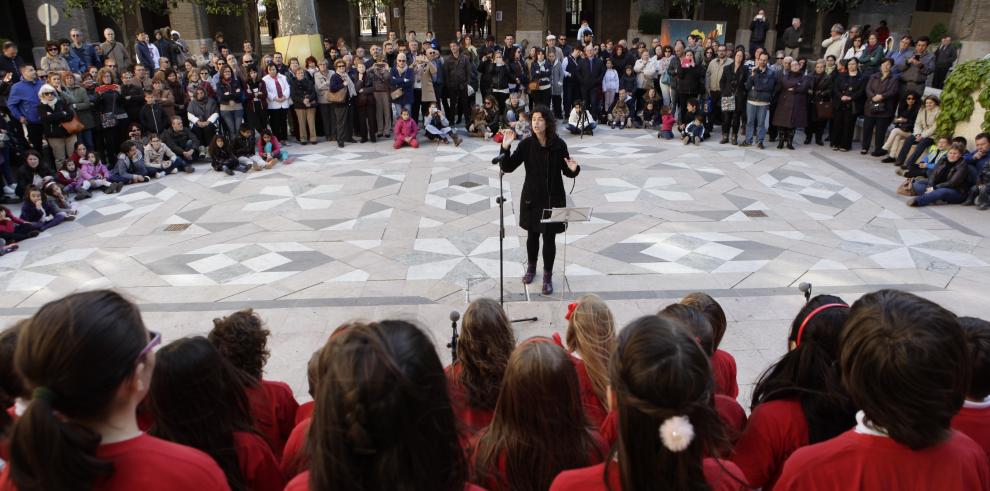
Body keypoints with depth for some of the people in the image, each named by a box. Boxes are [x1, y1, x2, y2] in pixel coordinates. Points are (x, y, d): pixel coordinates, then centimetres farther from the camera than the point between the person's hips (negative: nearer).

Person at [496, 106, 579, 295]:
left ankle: (548, 276, 19)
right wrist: (505, 148, -26)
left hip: (553, 198, -1)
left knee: (549, 237, 3)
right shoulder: (526, 144, -8)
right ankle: (531, 267, 40)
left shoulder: (558, 145, -9)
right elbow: (507, 167, -11)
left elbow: (566, 172, 0)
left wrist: (573, 169, -22)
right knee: (533, 235, 16)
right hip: (532, 197, 1)